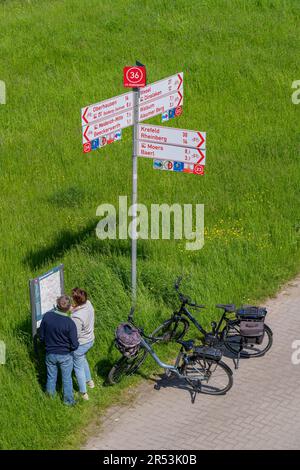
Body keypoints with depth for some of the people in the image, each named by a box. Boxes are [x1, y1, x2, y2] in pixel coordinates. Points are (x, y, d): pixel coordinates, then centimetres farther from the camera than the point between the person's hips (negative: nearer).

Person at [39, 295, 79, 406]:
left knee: (51, 377, 24)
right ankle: (69, 400, 35)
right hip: (65, 355, -2)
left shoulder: (47, 316, -18)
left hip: (50, 354, 3)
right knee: (67, 378, 19)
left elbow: (41, 336, -6)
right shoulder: (70, 323, -27)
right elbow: (74, 345, -20)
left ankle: (50, 397, 43)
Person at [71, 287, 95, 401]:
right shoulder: (88, 304, -15)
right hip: (90, 340, 8)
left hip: (80, 344, -8)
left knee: (78, 368, 16)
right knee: (82, 359, 36)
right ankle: (89, 380, 55)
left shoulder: (77, 317, -38)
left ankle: (83, 393, 33)